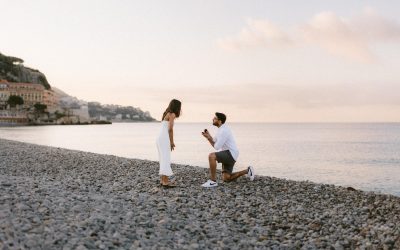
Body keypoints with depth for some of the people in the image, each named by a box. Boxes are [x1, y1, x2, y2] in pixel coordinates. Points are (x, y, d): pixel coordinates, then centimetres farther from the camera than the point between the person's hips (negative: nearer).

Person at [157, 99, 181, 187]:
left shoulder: (167, 114, 19)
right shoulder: (172, 114, -6)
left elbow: (167, 129, 13)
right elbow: (170, 129, -14)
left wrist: (170, 141, 7)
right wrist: (172, 141, -7)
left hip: (160, 138, 9)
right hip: (164, 139, -9)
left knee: (163, 159, 13)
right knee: (166, 159, -10)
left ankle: (163, 179, 19)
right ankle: (165, 181, -13)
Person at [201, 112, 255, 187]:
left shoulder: (223, 130, -19)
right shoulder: (221, 129, 14)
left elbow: (217, 147, -19)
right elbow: (214, 144, 16)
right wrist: (208, 137, -3)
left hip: (230, 154, -10)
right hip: (228, 156, 10)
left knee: (211, 156, -29)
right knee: (226, 179, 11)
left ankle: (213, 181, -23)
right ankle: (247, 171, 23)